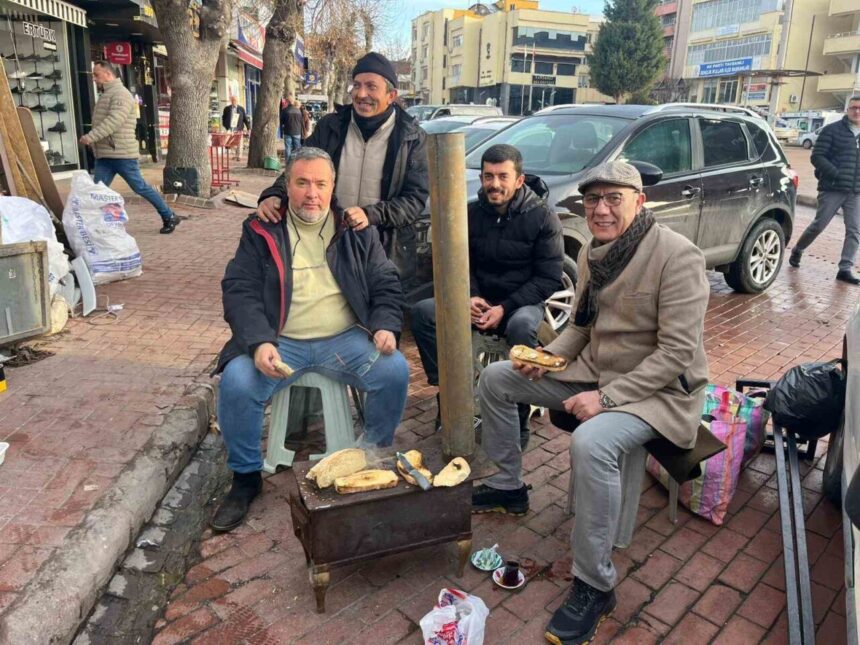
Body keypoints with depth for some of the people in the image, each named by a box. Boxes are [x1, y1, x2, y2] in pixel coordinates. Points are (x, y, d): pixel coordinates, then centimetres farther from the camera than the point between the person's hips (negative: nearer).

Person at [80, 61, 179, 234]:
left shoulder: (120, 94, -12)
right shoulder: (105, 95, 19)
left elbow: (113, 121, -25)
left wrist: (90, 137, -27)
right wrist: (94, 141, 17)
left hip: (123, 155, -9)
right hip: (104, 155, 9)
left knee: (140, 188, -1)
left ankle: (169, 217, 12)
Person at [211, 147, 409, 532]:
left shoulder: (356, 231, 10)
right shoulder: (261, 232, 5)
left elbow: (385, 285, 11)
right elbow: (239, 290, -2)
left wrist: (385, 325, -10)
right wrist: (259, 342, -20)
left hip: (345, 339, 1)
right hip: (281, 342, 0)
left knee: (395, 371, -23)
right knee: (236, 382, -26)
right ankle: (246, 478, 1)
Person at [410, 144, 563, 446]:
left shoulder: (542, 217, -8)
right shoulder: (472, 213, 3)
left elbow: (549, 279, -10)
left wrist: (504, 308, -20)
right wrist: (471, 296, -12)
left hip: (522, 303, -4)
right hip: (481, 300, 4)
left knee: (522, 326, -39)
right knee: (422, 311, -19)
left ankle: (519, 417, -21)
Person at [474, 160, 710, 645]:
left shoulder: (678, 256, -20)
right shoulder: (593, 252, 4)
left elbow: (677, 352, -23)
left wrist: (606, 397, -27)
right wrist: (547, 355, -5)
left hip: (657, 389, -8)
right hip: (595, 370, 8)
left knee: (590, 443, -37)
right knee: (495, 378, 4)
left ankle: (595, 586, -16)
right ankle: (509, 487, 22)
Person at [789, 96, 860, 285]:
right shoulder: (832, 130, -1)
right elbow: (817, 156, -7)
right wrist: (836, 174, -18)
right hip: (832, 189, -4)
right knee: (819, 225, 0)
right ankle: (798, 250, 25)